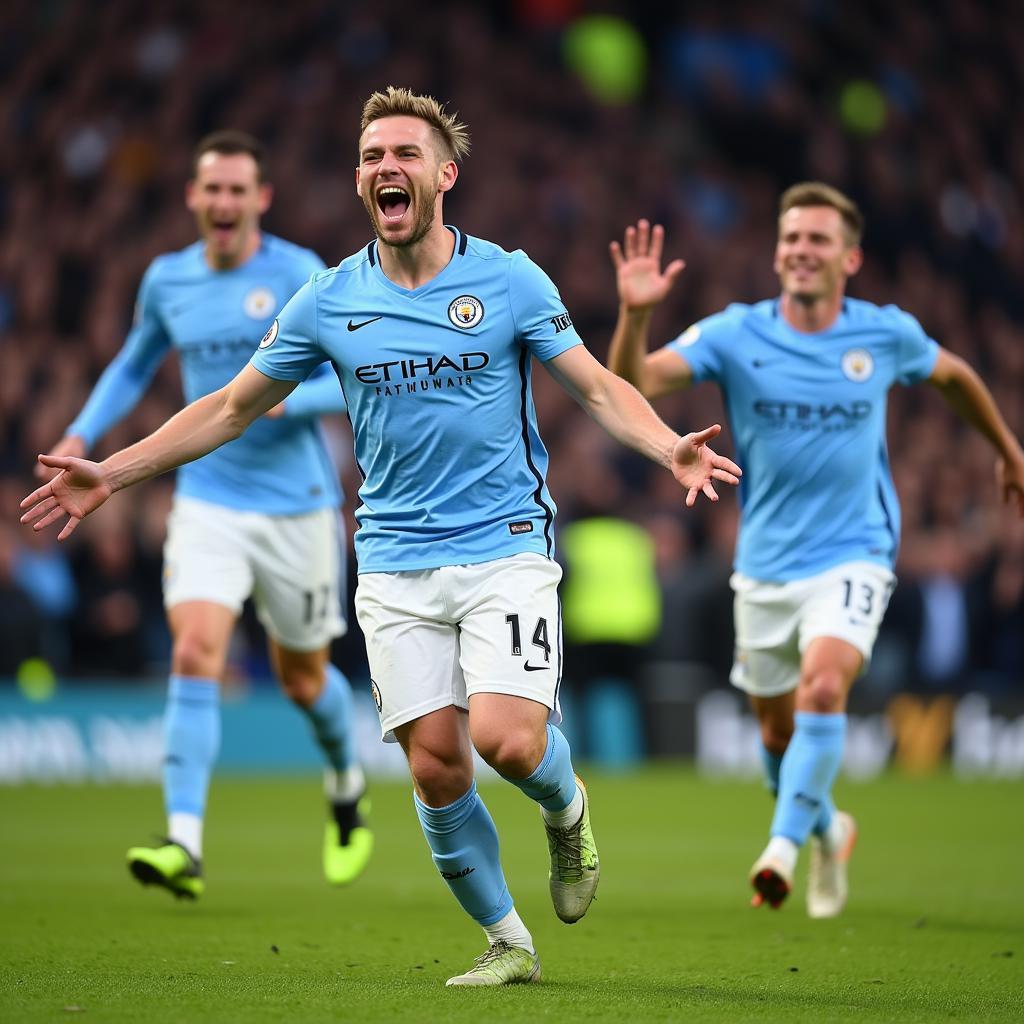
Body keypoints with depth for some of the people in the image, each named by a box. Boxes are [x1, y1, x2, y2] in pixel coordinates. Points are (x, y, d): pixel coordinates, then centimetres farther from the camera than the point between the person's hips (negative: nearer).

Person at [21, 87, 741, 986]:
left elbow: (599, 388, -1)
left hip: (505, 547, -2)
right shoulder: (329, 302, 4)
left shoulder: (509, 280, -3)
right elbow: (233, 406, 13)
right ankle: (508, 943, 15)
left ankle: (566, 806, 15)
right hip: (396, 564, 3)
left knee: (505, 740, -21)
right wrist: (111, 473, 8)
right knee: (438, 771, -4)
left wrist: (670, 447, -21)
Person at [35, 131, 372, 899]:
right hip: (208, 501, 2)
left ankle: (347, 785, 44)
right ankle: (184, 843, -21)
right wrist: (82, 434, 8)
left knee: (303, 676, 12)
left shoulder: (299, 275, -9)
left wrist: (285, 398, -28)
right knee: (195, 658, -18)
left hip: (296, 504, -2)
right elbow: (135, 364, 22)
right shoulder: (167, 280, 4)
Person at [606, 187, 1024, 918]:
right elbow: (635, 382, -20)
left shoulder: (888, 335, -5)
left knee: (824, 687, -28)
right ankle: (829, 829, 41)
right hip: (766, 566, 2)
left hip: (852, 558, -2)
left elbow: (952, 375, 18)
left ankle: (783, 846, -27)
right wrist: (636, 315, -39)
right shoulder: (736, 335, -8)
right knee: (780, 732, 12)